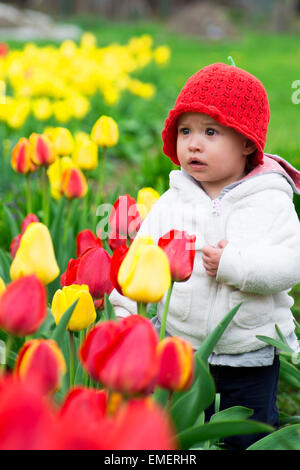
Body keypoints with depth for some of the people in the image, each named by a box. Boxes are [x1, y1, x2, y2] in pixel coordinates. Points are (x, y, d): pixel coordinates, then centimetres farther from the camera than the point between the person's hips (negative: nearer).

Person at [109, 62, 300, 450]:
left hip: (250, 358, -2)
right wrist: (123, 309, -14)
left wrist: (234, 263, -25)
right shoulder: (172, 202, -2)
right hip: (180, 351, 2)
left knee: (249, 439, 12)